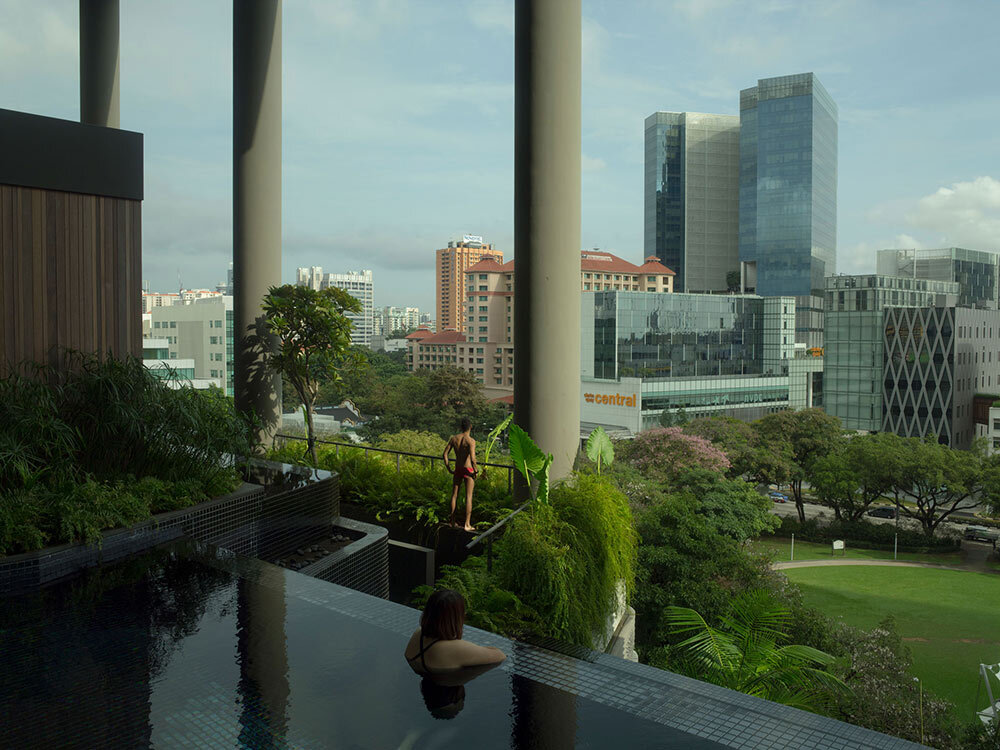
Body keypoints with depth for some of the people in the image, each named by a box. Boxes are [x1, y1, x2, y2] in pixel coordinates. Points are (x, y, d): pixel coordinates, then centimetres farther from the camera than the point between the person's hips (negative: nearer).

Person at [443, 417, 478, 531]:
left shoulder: (454, 438, 0)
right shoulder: (471, 441, -17)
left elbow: (445, 453, 1)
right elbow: (472, 458, -27)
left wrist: (449, 469, 9)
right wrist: (475, 470, -12)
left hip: (457, 470, 5)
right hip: (468, 470, -5)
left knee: (454, 495, 17)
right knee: (468, 496, 2)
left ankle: (452, 521, 25)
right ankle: (467, 525, 3)